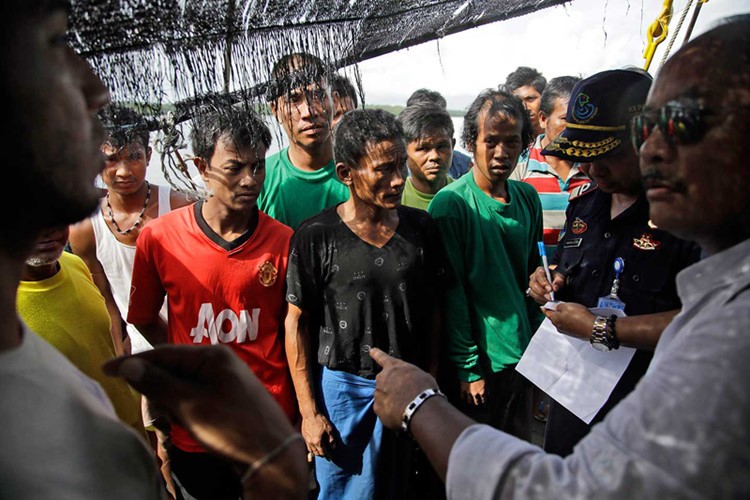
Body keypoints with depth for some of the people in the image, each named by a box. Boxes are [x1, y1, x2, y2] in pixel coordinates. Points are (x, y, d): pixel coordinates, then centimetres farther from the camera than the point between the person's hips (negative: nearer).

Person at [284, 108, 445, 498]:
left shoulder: (421, 227, -3)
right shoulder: (316, 236, -14)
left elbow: (432, 309, 5)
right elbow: (297, 323, -9)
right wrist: (309, 412, -8)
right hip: (342, 386, -3)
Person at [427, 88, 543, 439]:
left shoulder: (527, 197, 2)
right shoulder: (450, 203, -16)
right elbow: (451, 292, -14)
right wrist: (467, 367, -13)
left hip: (523, 356, 6)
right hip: (481, 361, -5)